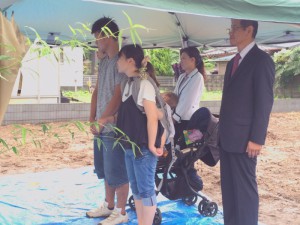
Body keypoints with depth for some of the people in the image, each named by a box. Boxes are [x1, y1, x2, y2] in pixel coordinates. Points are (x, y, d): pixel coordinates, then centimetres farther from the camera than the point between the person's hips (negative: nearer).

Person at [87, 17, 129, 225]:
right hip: (101, 126, 9)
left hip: (114, 127, -9)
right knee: (105, 170, 19)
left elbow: (119, 95, -19)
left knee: (117, 172, 1)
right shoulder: (103, 61, 14)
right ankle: (109, 205, 34)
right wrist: (92, 119, 6)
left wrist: (102, 120, -15)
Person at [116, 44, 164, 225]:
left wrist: (151, 145, -16)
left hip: (143, 147, -9)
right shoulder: (129, 83, 10)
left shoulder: (144, 84, -17)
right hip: (131, 146, 9)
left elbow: (152, 117, -19)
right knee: (136, 189, 16)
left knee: (146, 189, 2)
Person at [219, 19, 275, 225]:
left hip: (244, 139, -8)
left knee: (245, 188, 0)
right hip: (228, 138, 8)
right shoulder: (233, 62, 16)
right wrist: (222, 132, 15)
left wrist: (256, 139, -18)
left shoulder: (261, 60, -10)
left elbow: (264, 102, -15)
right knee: (228, 187, 13)